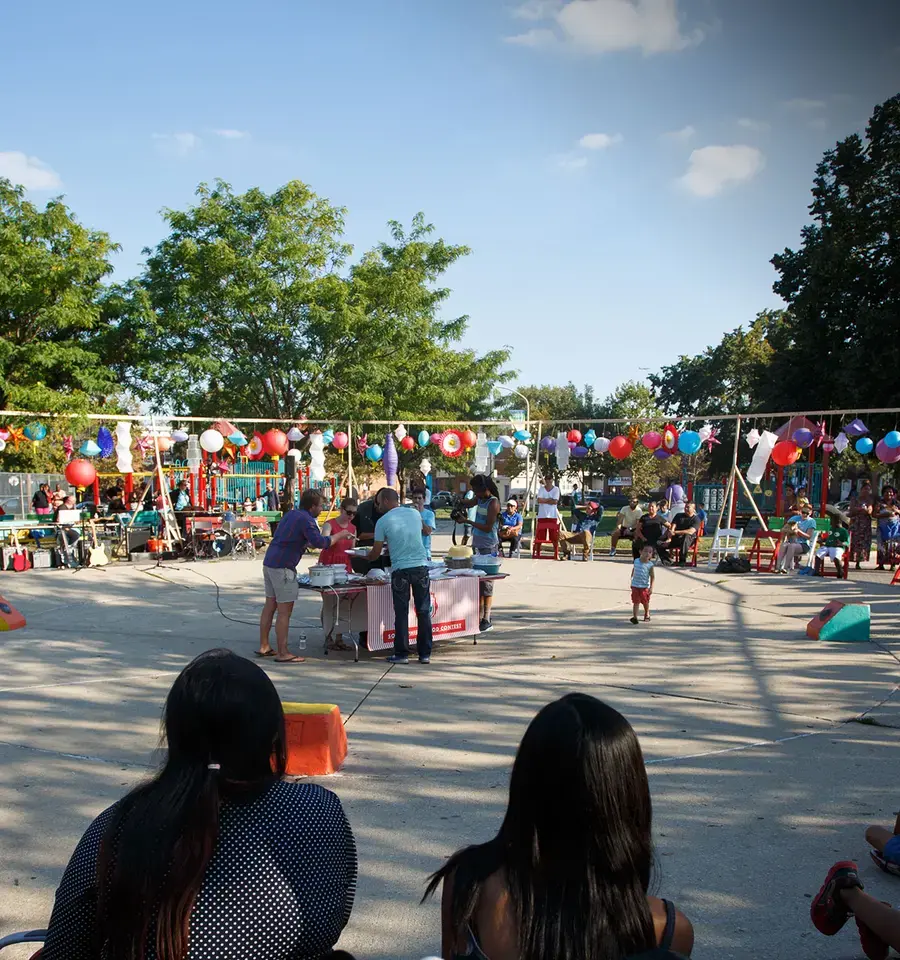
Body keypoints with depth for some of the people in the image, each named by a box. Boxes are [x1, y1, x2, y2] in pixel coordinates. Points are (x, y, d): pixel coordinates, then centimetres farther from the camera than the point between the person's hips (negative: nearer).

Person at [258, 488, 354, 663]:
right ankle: (282, 653, -2)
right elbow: (319, 542, -22)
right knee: (285, 610, -5)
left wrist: (308, 544, 27)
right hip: (282, 567, -10)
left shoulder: (291, 514, 15)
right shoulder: (306, 519, -13)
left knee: (270, 605, 15)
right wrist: (339, 536, -8)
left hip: (269, 562, 10)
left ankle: (264, 647, 22)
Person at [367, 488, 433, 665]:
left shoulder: (382, 521, -3)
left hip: (400, 570, -3)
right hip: (421, 566, 3)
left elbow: (376, 553, 0)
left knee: (401, 613, 5)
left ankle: (401, 654, 8)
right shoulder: (415, 513, 7)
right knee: (424, 612, 7)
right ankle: (425, 653, 11)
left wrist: (364, 558, 21)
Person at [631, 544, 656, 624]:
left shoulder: (650, 565, -12)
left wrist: (651, 587, -14)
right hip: (635, 586, 1)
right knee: (636, 602, -2)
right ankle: (634, 617, -5)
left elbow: (652, 577, -9)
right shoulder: (636, 561, -2)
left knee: (645, 602, 15)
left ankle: (647, 615, 36)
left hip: (645, 587, -1)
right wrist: (632, 580, 17)